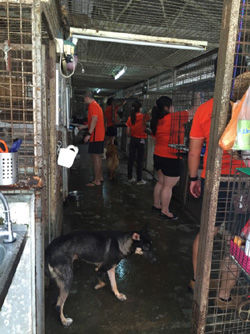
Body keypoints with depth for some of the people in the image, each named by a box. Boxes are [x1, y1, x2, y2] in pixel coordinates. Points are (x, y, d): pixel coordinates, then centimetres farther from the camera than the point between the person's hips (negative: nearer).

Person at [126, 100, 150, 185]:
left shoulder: (130, 118, 0)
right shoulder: (143, 116, -11)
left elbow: (128, 132, 2)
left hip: (133, 139, 4)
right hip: (141, 140, -4)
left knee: (131, 159, 10)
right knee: (139, 160, 1)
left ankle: (130, 178, 20)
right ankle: (139, 180, 7)